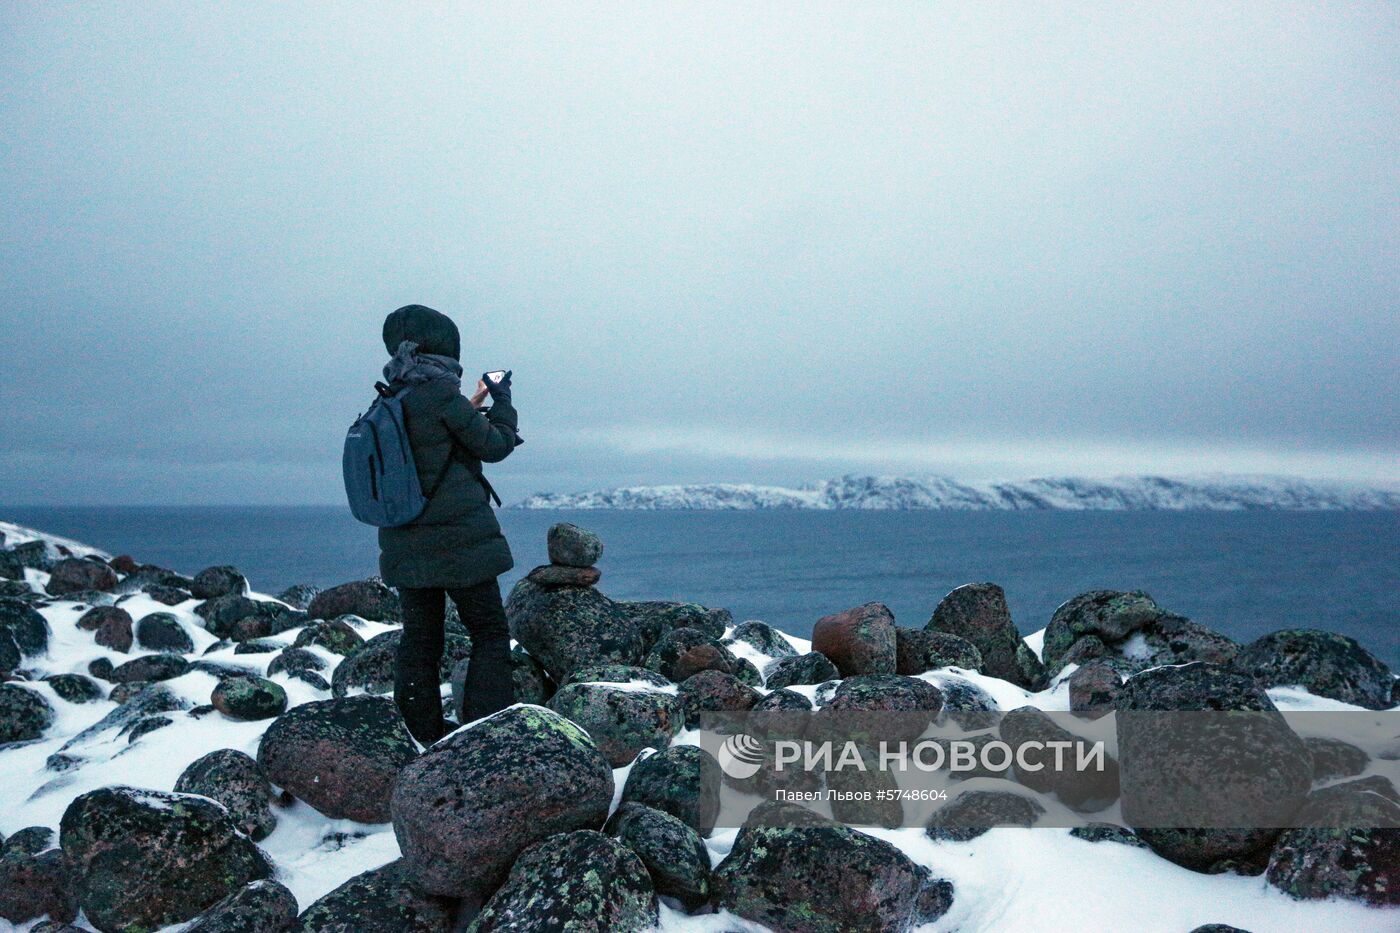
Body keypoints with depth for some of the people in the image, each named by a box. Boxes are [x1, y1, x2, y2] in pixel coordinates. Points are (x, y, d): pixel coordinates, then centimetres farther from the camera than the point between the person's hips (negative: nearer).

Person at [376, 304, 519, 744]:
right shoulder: (441, 395, -15)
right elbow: (494, 446, -6)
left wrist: (472, 407, 21)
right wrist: (502, 401, 9)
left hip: (406, 547, 7)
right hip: (458, 540, -7)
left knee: (419, 640, 14)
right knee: (490, 635, 5)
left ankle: (421, 740, 21)